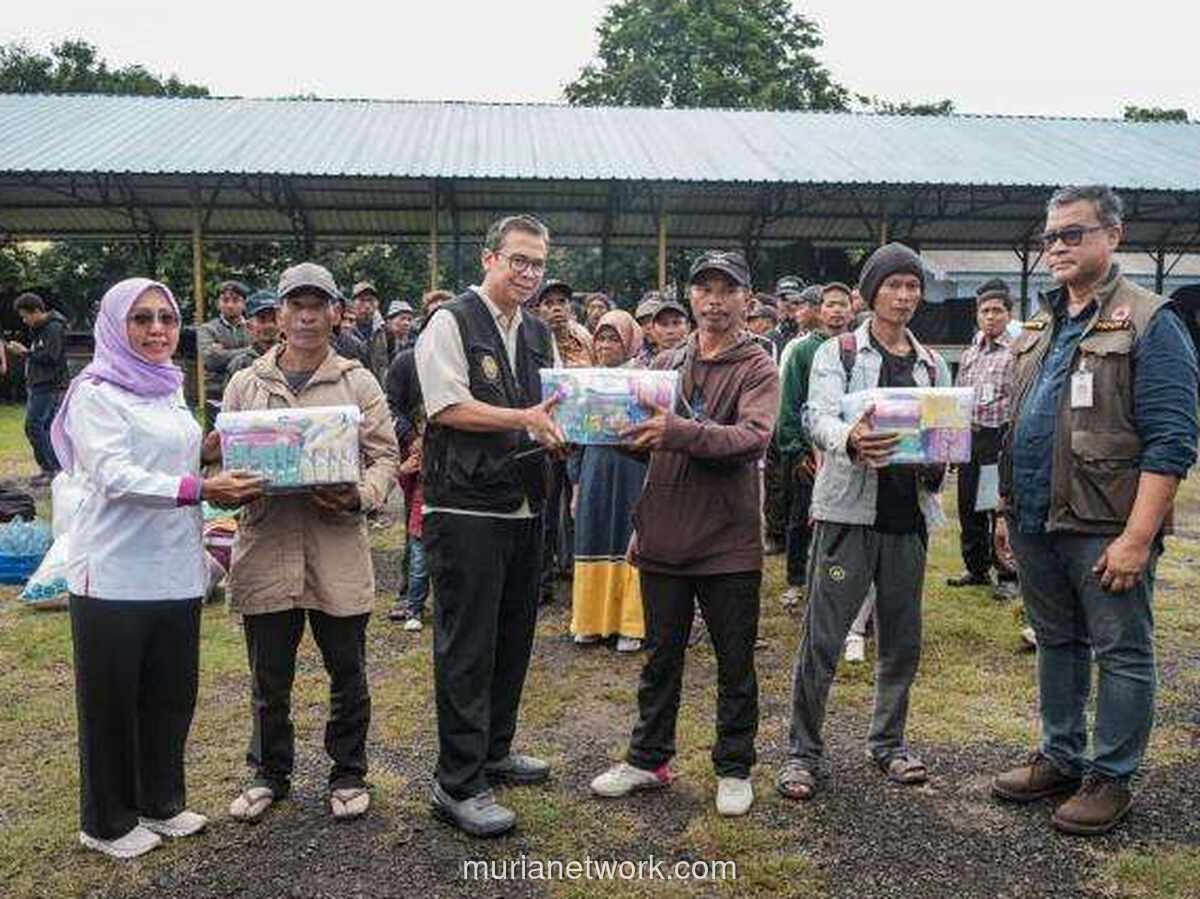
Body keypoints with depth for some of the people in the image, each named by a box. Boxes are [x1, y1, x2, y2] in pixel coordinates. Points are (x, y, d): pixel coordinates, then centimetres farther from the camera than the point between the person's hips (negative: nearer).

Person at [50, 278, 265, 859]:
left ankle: (160, 802, 32)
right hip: (114, 574, -6)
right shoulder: (96, 393, -8)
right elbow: (116, 477, -20)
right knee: (112, 698, 7)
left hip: (176, 570, 7)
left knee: (171, 692, 14)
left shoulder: (169, 391, 14)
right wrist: (199, 488, -29)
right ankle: (107, 822, 23)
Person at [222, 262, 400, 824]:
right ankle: (269, 772, 33)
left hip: (338, 550, -1)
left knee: (347, 672, 10)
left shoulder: (359, 384, 5)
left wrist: (360, 496, -17)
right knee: (269, 677, 13)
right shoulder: (245, 384, 11)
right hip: (265, 547, 2)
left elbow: (384, 456, 1)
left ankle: (348, 774, 28)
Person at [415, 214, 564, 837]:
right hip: (466, 507, -8)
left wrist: (560, 427, -1)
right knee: (466, 645, -4)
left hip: (525, 506, 8)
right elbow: (447, 407, -15)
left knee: (513, 638, 16)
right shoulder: (451, 323, -6)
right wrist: (524, 419, -19)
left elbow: (556, 410, 21)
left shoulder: (540, 334, 17)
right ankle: (458, 784, 5)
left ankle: (493, 751, 33)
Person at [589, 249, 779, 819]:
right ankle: (649, 759, 31)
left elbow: (753, 438, -22)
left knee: (735, 665, 10)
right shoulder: (666, 364, 11)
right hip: (665, 537, 4)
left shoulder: (757, 369, -5)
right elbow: (642, 439, 12)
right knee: (661, 658, 16)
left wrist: (682, 432, -35)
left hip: (728, 542, -4)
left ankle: (733, 768, 27)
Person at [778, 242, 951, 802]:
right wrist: (850, 441, -36)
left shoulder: (933, 366, 15)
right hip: (848, 511, -4)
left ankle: (888, 742, 29)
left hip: (908, 515, 5)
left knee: (902, 640, 12)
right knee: (822, 638, -3)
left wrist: (937, 466, -12)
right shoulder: (837, 353, 1)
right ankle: (803, 752, 9)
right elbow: (819, 418, -14)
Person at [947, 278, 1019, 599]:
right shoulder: (969, 355, 15)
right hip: (969, 437, 7)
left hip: (1000, 437, -7)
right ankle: (977, 568, 26)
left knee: (1001, 508, -2)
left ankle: (1008, 575, 10)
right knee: (968, 506, 12)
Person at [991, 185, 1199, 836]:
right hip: (1036, 523, 7)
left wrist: (1136, 538, -21)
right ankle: (1060, 757, 32)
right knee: (1057, 644, 18)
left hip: (1106, 529, -7)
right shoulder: (1039, 325, 14)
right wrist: (1006, 509, 15)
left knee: (1122, 654, 6)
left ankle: (1110, 778, 19)